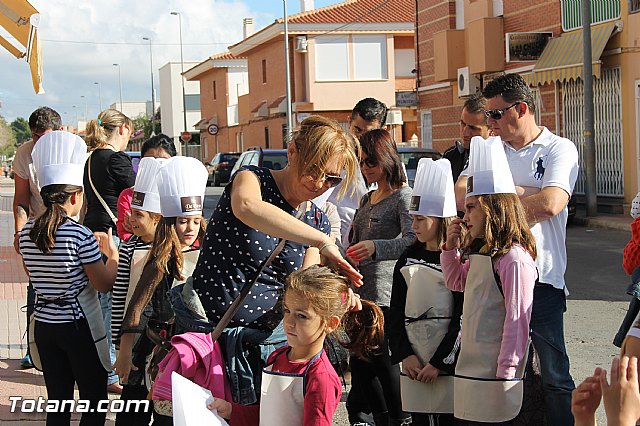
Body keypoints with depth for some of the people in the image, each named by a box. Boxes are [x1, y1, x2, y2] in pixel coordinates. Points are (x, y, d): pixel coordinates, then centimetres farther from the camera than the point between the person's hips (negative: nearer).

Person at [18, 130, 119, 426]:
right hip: (79, 325, -6)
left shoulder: (27, 233, 1)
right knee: (94, 402, 6)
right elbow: (104, 284, -10)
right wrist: (112, 253, 7)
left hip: (44, 325, 6)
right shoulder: (80, 235, -17)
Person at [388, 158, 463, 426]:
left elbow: (462, 318, -11)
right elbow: (396, 312, 10)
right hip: (414, 364, 5)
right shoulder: (408, 259, 11)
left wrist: (439, 362, -12)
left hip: (448, 364, -5)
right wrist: (405, 355, -1)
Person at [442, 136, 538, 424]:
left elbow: (517, 320, -19)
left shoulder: (514, 259, -17)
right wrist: (450, 248, 14)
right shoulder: (479, 254, 13)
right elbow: (457, 282, 31)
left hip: (495, 374, -9)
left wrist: (506, 374, -18)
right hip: (471, 370, 9)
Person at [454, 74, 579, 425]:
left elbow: (551, 204, -19)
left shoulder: (559, 149, -1)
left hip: (541, 280, -5)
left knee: (554, 376, 1)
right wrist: (518, 193, -9)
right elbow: (460, 194, -1)